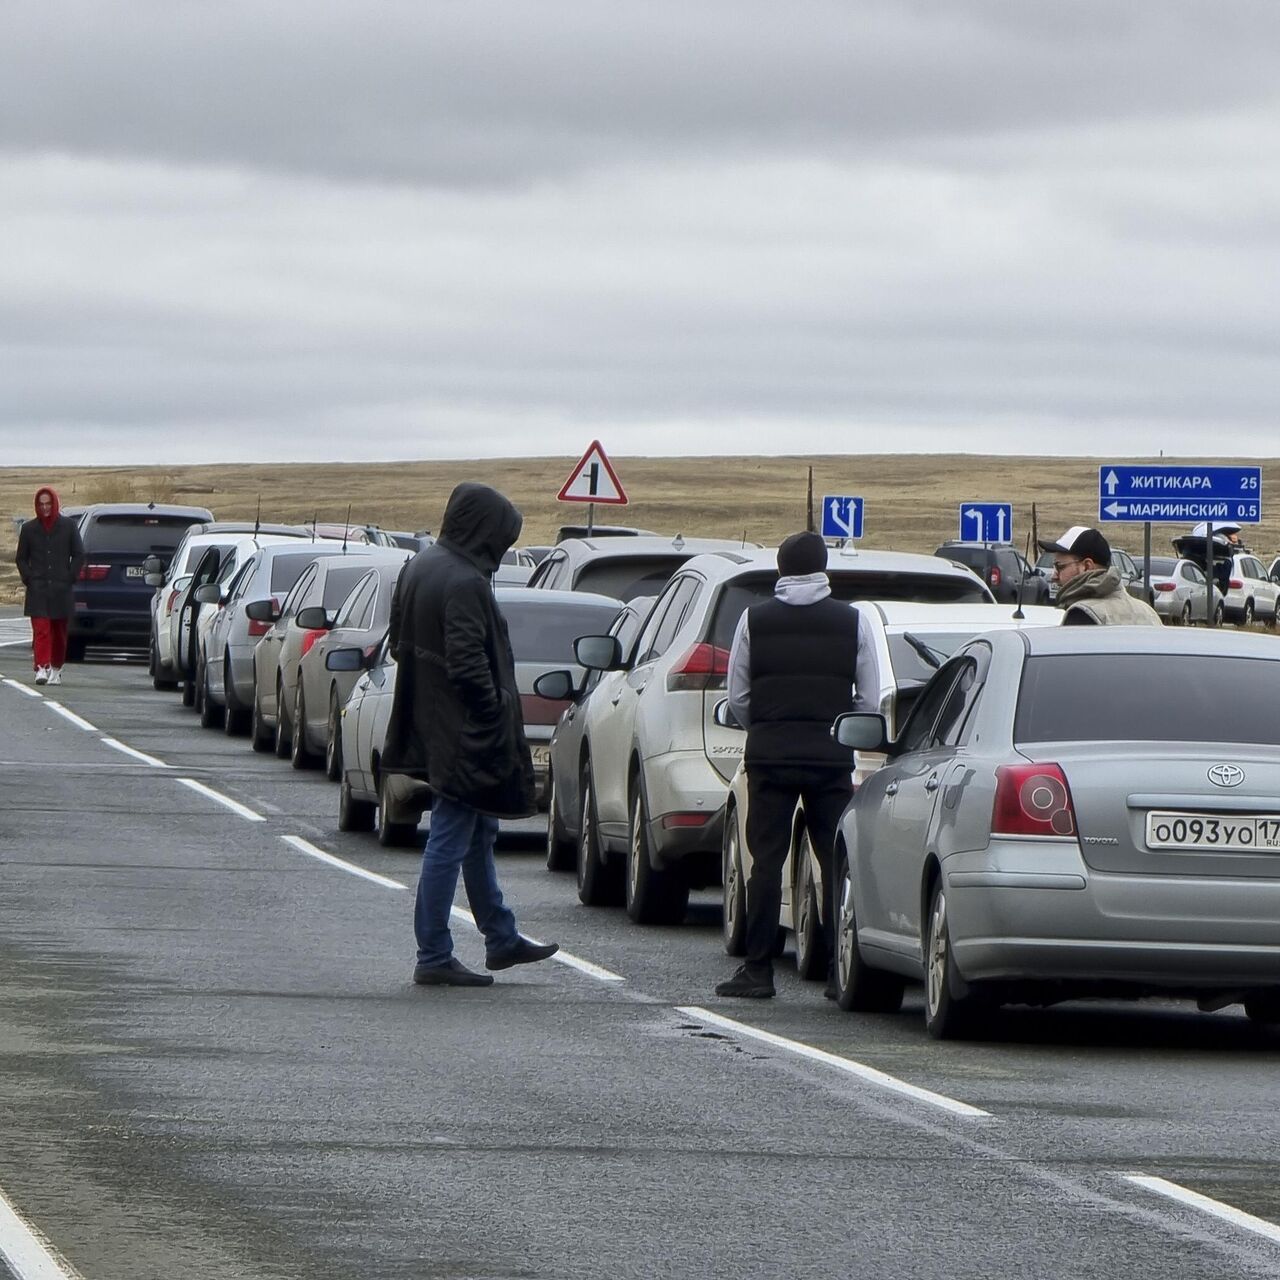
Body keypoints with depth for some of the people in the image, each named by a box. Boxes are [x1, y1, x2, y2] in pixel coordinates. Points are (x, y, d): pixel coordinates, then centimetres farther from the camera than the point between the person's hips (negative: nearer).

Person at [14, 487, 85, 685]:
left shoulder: (68, 526, 4)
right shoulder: (29, 529, 6)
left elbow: (79, 555, 7)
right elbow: (21, 558, 12)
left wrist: (70, 578, -2)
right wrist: (28, 579, -2)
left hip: (61, 588, 1)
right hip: (38, 589, -1)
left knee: (59, 632, 7)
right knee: (41, 630, -12)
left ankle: (56, 669, 20)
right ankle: (41, 669, -20)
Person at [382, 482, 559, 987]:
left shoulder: (419, 568, 7)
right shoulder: (464, 583, -22)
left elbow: (400, 643, 14)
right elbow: (467, 663, -26)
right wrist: (496, 714, -16)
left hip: (433, 729, 10)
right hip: (463, 733, -10)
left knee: (477, 835, 21)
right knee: (450, 841, -3)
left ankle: (501, 939, 31)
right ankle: (434, 959, 2)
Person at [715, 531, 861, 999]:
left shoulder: (755, 620, 2)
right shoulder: (851, 621, 2)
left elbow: (737, 698, 2)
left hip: (770, 751, 0)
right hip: (832, 755, 0)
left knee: (766, 860, 3)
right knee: (835, 862, 4)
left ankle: (758, 969, 0)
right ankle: (842, 972, 0)